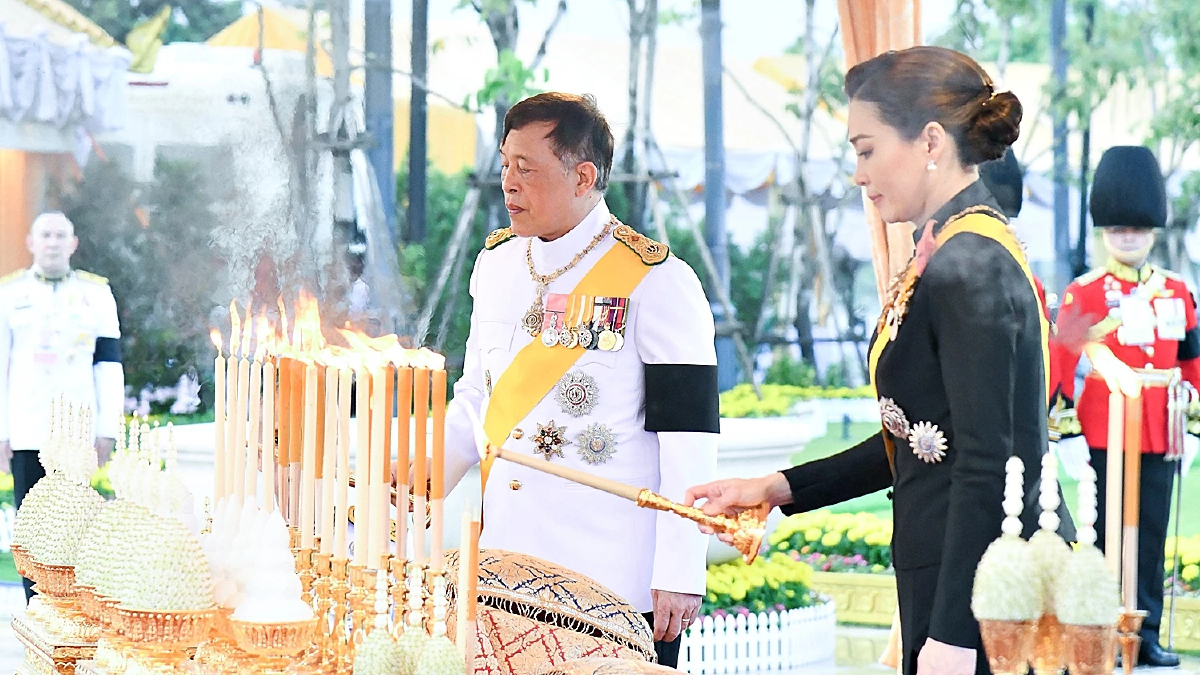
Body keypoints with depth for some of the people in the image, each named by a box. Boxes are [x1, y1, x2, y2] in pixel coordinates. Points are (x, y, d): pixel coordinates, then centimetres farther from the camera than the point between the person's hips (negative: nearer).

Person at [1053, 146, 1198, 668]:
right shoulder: (1086, 292, -1)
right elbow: (1060, 359, -7)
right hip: (1105, 426, -4)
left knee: (1151, 533, 5)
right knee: (1107, 531, -1)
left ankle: (1146, 634, 10)